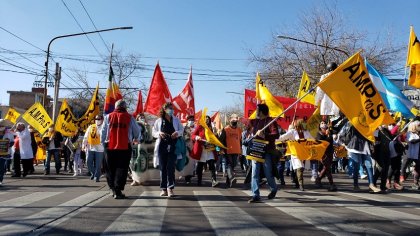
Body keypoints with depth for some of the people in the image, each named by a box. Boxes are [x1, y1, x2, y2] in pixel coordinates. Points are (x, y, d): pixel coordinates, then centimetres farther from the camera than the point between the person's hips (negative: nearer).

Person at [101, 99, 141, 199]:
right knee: (121, 169, 3)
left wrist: (103, 142, 15)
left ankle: (113, 189, 16)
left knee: (110, 169, 14)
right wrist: (135, 138, 29)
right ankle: (118, 191, -2)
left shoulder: (108, 117, 5)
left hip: (110, 147, 2)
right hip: (125, 147, -1)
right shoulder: (130, 118, 2)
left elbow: (103, 132, 4)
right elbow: (137, 132, 9)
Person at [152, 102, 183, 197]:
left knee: (171, 167, -6)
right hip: (162, 146, 0)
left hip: (173, 146, 0)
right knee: (163, 168, 4)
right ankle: (163, 188, 11)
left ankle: (170, 188, 0)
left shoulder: (176, 120, 11)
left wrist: (177, 133, -8)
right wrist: (159, 133, -11)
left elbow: (181, 129, 14)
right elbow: (153, 132, 10)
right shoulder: (159, 121, 7)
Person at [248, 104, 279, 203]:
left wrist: (264, 135, -32)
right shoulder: (255, 121, 11)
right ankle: (256, 195, 2)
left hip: (267, 152, -6)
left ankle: (273, 189, 34)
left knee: (268, 174, 6)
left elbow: (276, 135, -21)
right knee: (255, 174, -1)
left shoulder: (270, 121, -9)